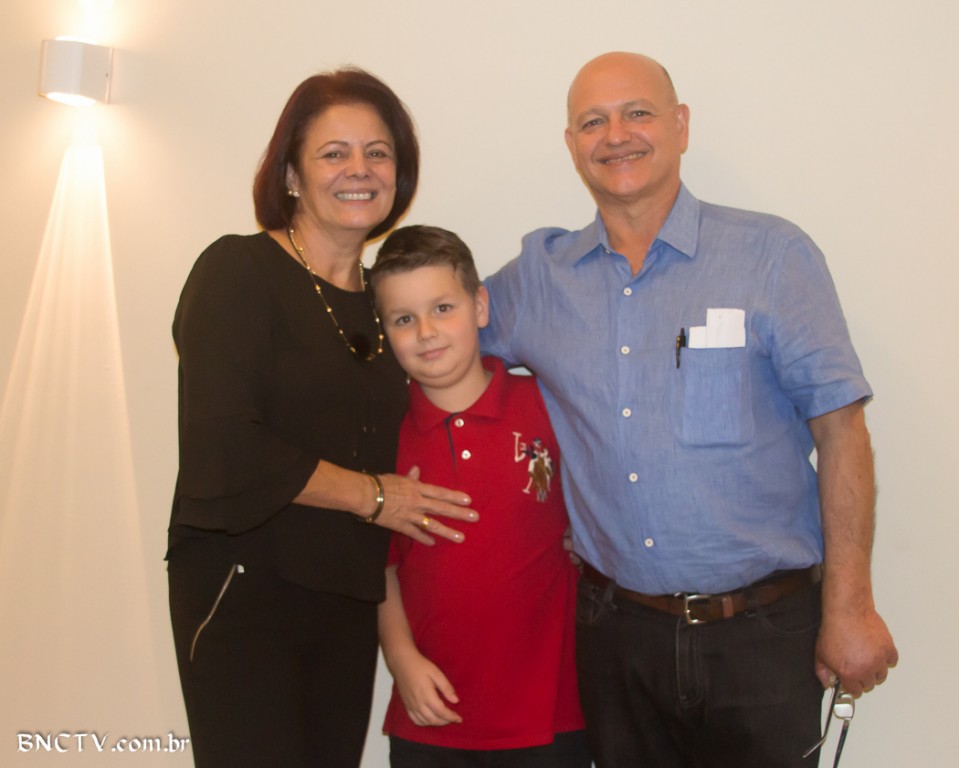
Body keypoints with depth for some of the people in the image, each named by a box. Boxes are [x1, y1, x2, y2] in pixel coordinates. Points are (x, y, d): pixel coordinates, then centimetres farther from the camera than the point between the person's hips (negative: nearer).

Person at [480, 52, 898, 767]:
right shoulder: (539, 275, 4)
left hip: (761, 633, -2)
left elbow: (840, 429, -6)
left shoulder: (773, 254, -5)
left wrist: (849, 607, -8)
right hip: (614, 627, 3)